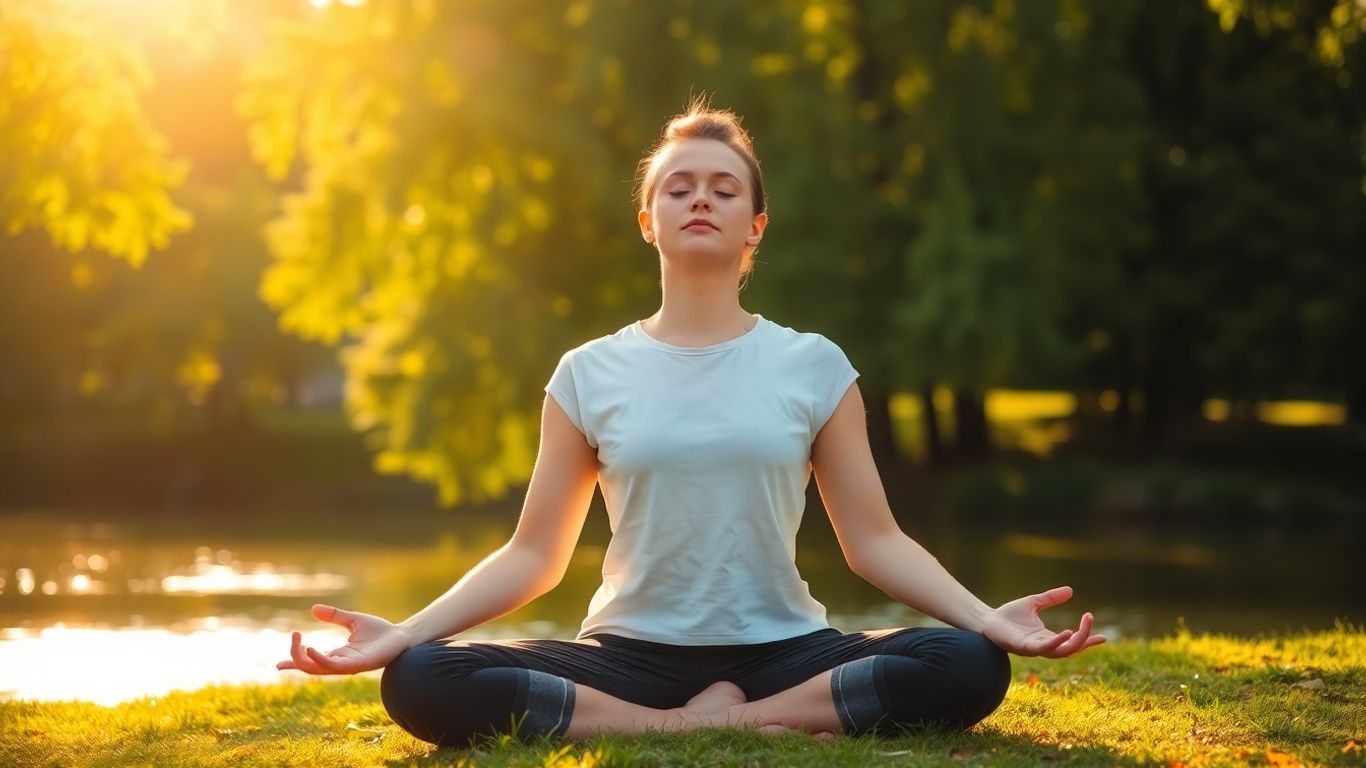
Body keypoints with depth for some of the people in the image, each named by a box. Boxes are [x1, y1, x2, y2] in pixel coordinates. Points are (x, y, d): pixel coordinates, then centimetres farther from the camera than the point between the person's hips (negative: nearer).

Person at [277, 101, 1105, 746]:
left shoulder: (814, 366, 4)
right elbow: (534, 555, 5)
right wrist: (404, 631, -9)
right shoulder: (590, 375, 5)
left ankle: (709, 725, -19)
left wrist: (988, 617, -15)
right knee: (421, 683, -26)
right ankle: (749, 727, -23)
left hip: (781, 649, 0)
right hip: (632, 654, 1)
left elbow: (874, 540, 2)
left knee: (968, 667, -28)